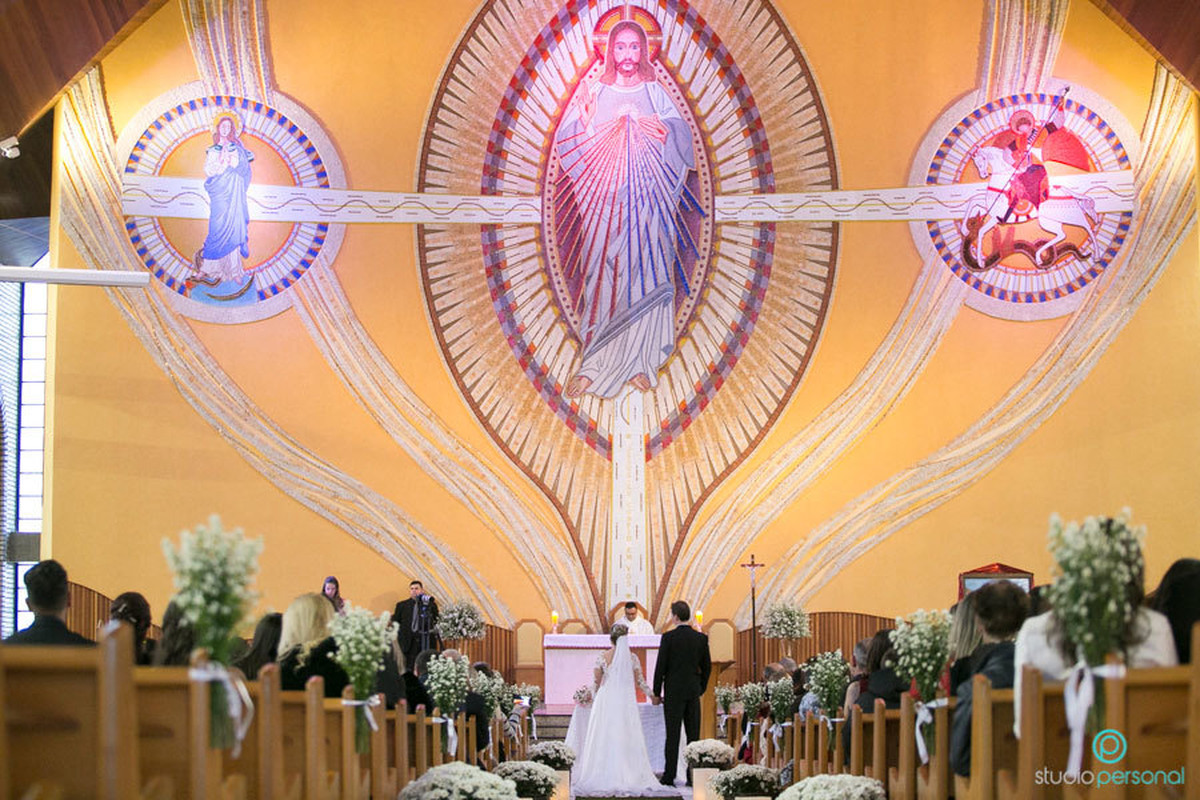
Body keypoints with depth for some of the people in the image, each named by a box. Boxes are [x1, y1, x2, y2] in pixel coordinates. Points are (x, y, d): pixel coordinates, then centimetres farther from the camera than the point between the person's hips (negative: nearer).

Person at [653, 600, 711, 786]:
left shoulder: (668, 637, -9)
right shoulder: (701, 638, 4)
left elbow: (661, 666, -8)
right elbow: (707, 666, 9)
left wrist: (657, 692, 0)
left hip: (674, 691, -4)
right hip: (693, 691, 4)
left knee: (673, 735, -2)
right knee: (693, 734, 6)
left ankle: (669, 776, -2)